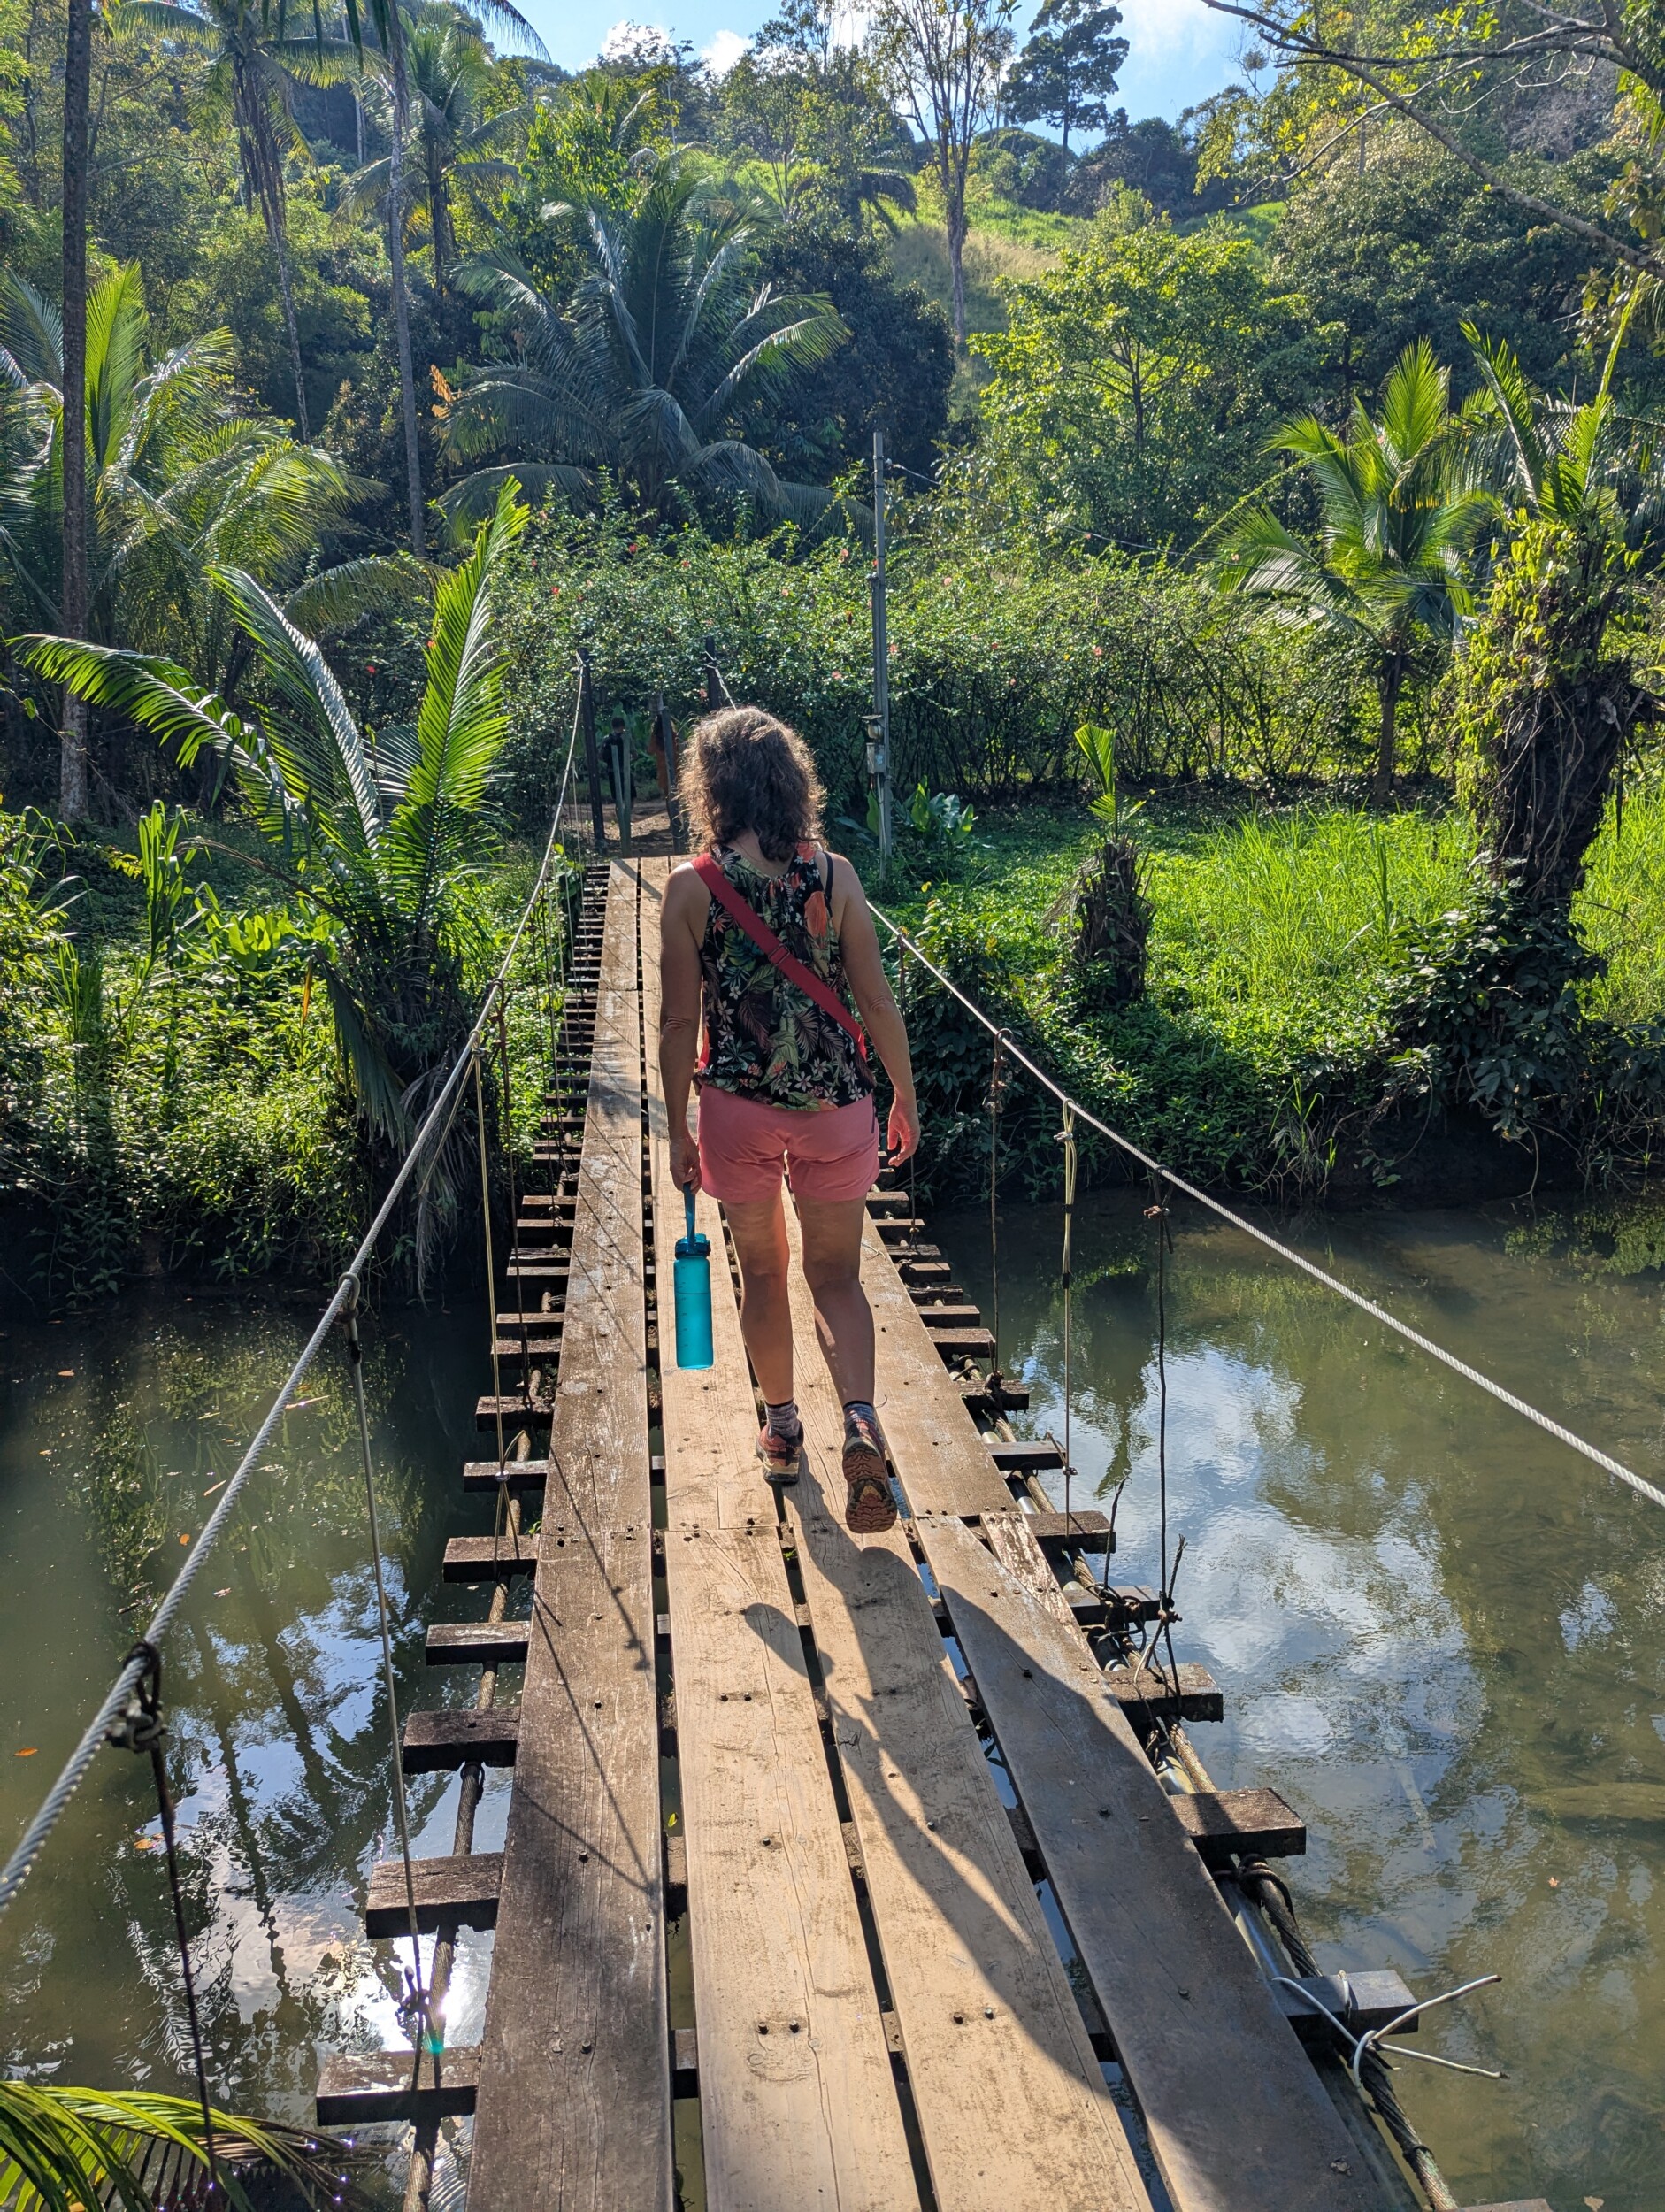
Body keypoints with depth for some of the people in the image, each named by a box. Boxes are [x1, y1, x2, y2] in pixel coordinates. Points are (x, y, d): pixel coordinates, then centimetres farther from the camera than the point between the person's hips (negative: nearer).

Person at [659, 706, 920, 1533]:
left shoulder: (690, 886, -8)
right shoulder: (833, 874, -7)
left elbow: (679, 1022, -5)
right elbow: (875, 1001, -4)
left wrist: (677, 1128, 5)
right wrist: (905, 1097, 8)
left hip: (737, 1106, 0)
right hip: (834, 1103, 0)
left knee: (761, 1273, 18)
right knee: (835, 1275, 12)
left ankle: (781, 1428, 33)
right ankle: (860, 1421, -10)